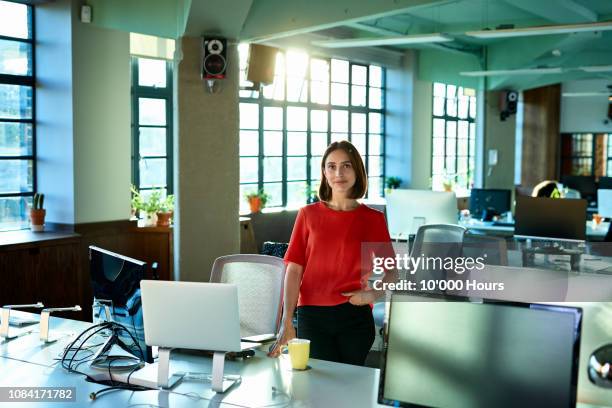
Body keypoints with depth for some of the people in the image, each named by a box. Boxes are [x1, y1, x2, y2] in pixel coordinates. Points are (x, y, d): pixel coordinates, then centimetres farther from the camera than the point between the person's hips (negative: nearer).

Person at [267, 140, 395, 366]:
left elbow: (391, 272, 10)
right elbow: (294, 270, -1)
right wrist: (286, 323, -10)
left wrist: (373, 293, -10)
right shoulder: (308, 215, 4)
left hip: (355, 316, 0)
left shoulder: (373, 219, 4)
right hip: (312, 316, 0)